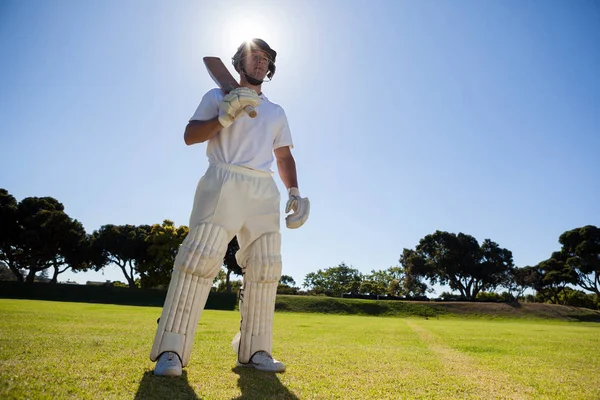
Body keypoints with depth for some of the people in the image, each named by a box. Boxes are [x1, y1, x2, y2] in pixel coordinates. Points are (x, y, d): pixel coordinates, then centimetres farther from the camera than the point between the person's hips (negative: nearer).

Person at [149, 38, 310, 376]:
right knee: (201, 256, -17)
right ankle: (171, 351, -13)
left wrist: (294, 191, 6)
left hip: (265, 190, 5)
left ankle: (254, 351, 3)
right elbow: (190, 136, 6)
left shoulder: (277, 112, 27)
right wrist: (226, 117, -8)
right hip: (224, 182, -4)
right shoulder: (218, 96, 17)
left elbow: (284, 156, 21)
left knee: (265, 266, -3)